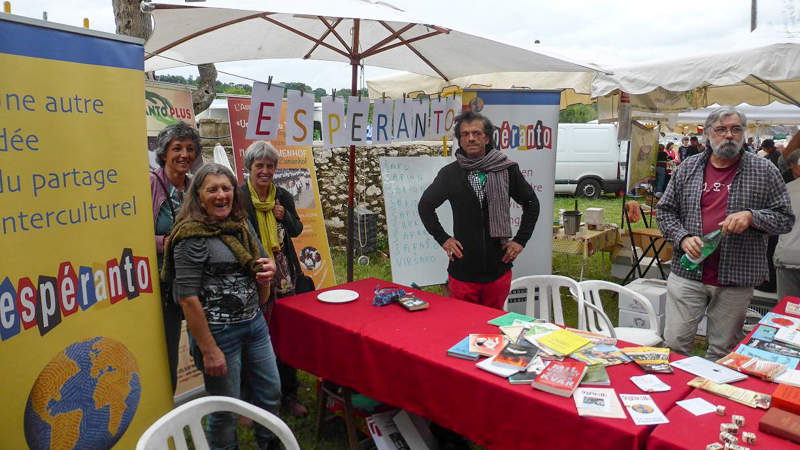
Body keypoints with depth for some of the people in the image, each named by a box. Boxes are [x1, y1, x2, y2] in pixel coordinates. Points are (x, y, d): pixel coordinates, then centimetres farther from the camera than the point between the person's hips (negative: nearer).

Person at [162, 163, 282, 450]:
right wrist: (209, 350, -18)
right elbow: (187, 298, -18)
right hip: (219, 331, -7)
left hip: (255, 323, 7)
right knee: (226, 408, 8)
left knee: (271, 393, 18)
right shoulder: (192, 235, -15)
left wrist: (269, 269, -4)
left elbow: (260, 261, 21)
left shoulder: (242, 225, 6)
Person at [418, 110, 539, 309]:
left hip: (498, 270, 1)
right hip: (462, 271, 0)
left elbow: (532, 204, 12)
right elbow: (425, 206, 11)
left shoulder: (507, 169, 0)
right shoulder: (450, 173, 0)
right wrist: (442, 239, 4)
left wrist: (520, 240, 6)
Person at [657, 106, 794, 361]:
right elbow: (665, 211, 9)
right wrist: (683, 238, -8)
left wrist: (751, 216, -16)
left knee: (723, 350, 11)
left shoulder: (763, 171, 2)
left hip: (736, 280, -1)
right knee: (675, 343, 4)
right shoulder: (688, 168, 6)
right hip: (688, 273, 1)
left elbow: (785, 218, 3)